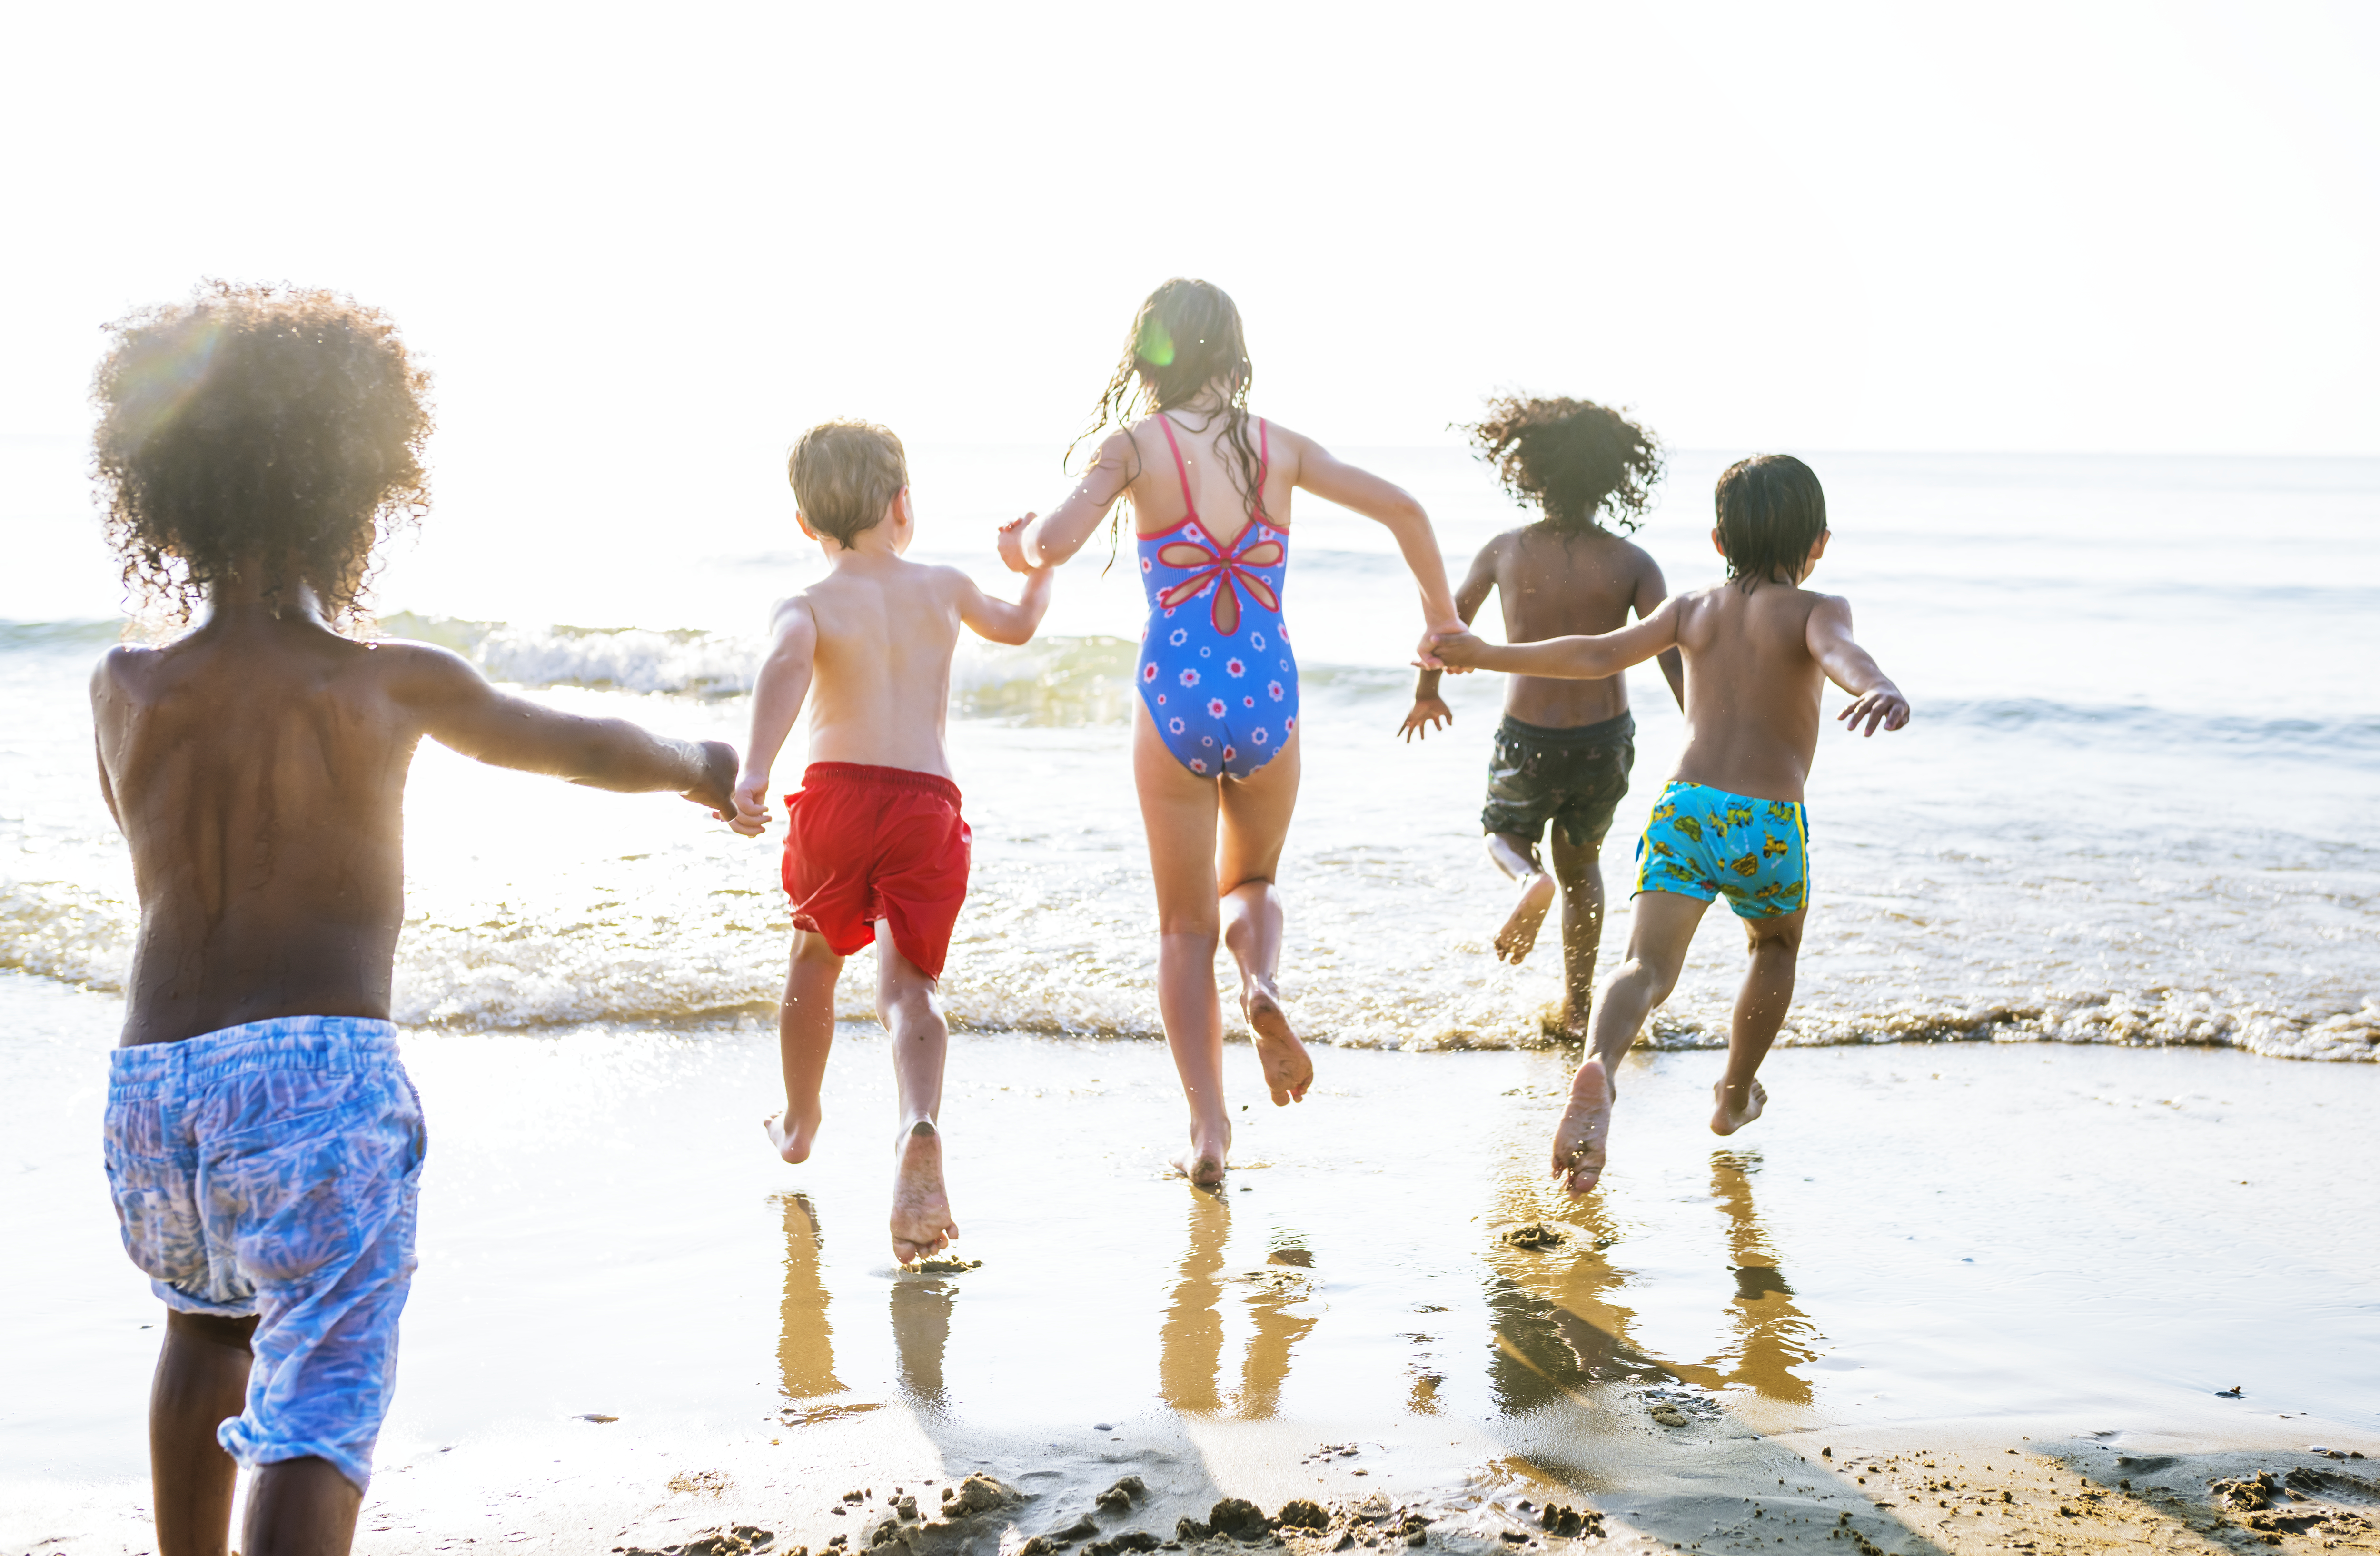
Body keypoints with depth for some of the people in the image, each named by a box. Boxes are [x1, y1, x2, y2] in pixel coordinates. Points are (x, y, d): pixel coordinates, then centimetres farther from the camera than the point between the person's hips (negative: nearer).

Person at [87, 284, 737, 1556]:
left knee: (207, 1319, 31)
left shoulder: (124, 689, 6)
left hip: (151, 1080, 5)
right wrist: (699, 766, 36)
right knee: (318, 1399, -7)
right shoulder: (393, 684, 0)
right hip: (316, 1071, -5)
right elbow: (585, 748, 16)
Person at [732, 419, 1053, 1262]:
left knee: (816, 955, 24)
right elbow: (1018, 625, 37)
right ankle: (920, 1129, -32)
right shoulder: (944, 587, 16)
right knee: (908, 984, -2)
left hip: (838, 791, -1)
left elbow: (786, 666, -20)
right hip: (929, 803, 1)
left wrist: (753, 773, -32)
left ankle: (800, 1122, 44)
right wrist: (1040, 567, 58)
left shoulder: (806, 607, 4)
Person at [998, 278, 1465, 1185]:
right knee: (1252, 882, 26)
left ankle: (1208, 1132, 4)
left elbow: (1054, 543, -15)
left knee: (1185, 926, 12)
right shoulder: (1278, 447, 7)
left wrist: (1017, 546, 8)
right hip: (1267, 698, 2)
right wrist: (1441, 618, 20)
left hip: (1176, 702, -2)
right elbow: (1401, 509, 7)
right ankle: (1263, 986, -7)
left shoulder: (1135, 445, -2)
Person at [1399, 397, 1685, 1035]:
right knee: (1582, 864, 24)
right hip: (1606, 741, 1)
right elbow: (1675, 660, -15)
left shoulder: (1505, 552, -6)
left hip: (1528, 741, -1)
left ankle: (1530, 879, -11)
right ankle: (1577, 1008, 25)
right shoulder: (1632, 565, -9)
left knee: (1504, 834, 26)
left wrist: (1427, 693, 25)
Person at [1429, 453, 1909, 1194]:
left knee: (1647, 967, -12)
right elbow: (1839, 651, -19)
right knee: (1776, 945, 29)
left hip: (1683, 807, 2)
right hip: (1770, 823, -1)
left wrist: (1487, 656, 16)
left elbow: (1599, 654, 7)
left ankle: (1598, 1067, -44)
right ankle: (1735, 1096, 39)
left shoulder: (1693, 609, 15)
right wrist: (1878, 688, -41)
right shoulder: (1816, 609, 5)